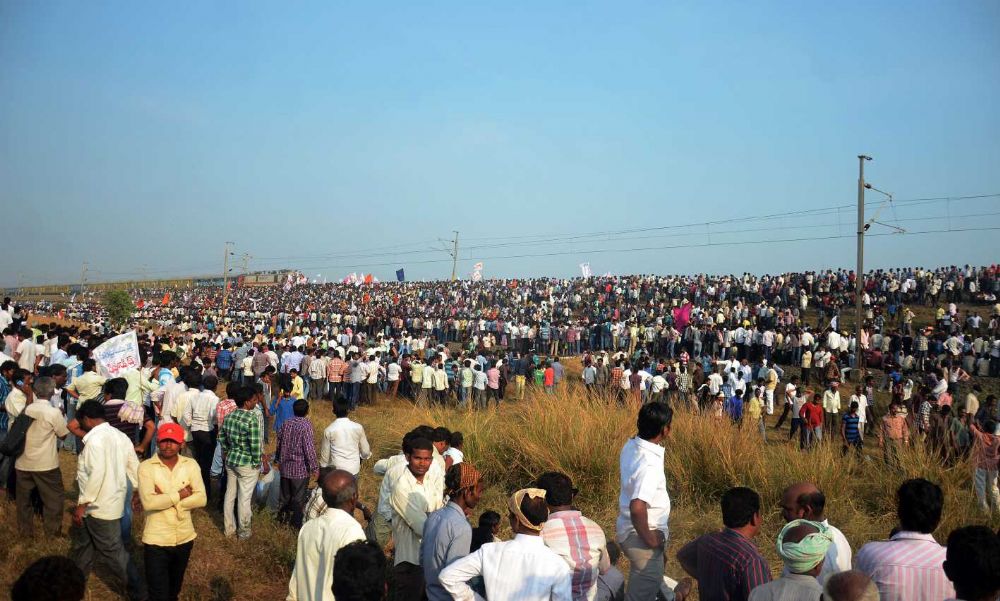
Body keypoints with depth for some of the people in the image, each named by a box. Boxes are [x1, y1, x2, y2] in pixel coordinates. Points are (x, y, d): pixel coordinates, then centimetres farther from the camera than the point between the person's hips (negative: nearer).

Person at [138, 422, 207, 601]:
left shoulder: (191, 465, -3)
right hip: (156, 541, -3)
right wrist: (179, 495, -18)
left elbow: (201, 499, -13)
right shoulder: (146, 467, -12)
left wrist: (165, 498, -20)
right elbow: (148, 502, -25)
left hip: (185, 538, 3)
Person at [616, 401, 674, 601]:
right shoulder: (650, 465, -31)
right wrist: (649, 539, -25)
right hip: (641, 536, -9)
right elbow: (637, 508, -38)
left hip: (629, 528, 9)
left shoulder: (631, 446, -3)